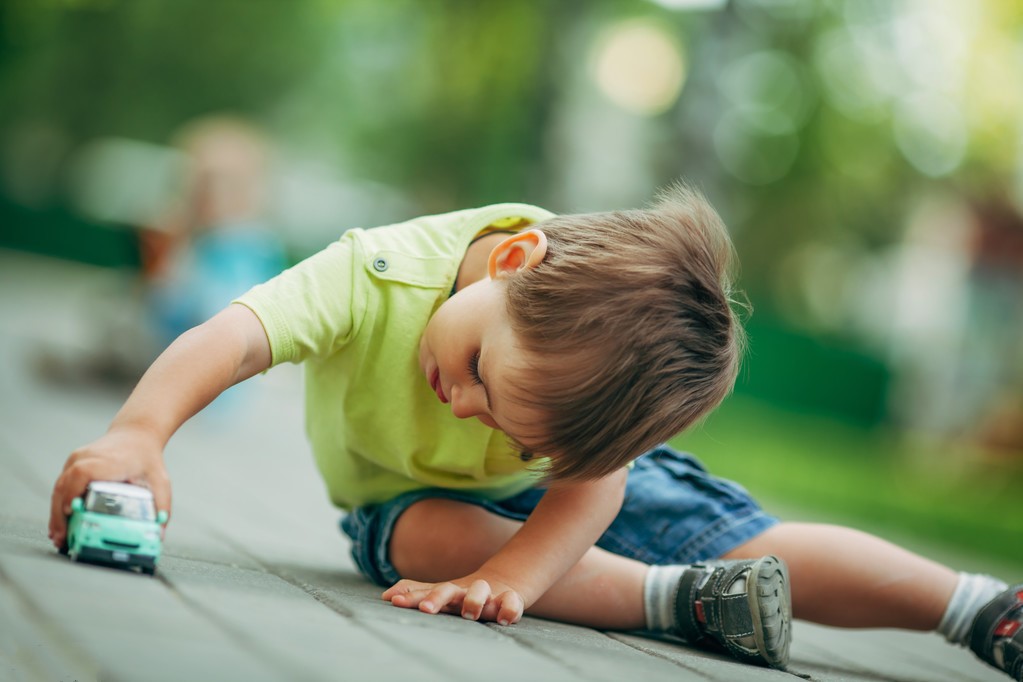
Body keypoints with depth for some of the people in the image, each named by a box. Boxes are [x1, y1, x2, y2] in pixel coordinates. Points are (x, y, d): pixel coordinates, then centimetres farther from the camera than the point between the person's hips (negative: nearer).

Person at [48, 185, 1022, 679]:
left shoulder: (600, 356, -34)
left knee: (760, 547, -16)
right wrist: (137, 435, -63)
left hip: (575, 490, 0)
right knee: (432, 537, -38)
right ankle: (689, 600, -34)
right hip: (408, 496, 0)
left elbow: (590, 489, -35)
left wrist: (505, 579, -52)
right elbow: (229, 337, -46)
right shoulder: (378, 275, -38)